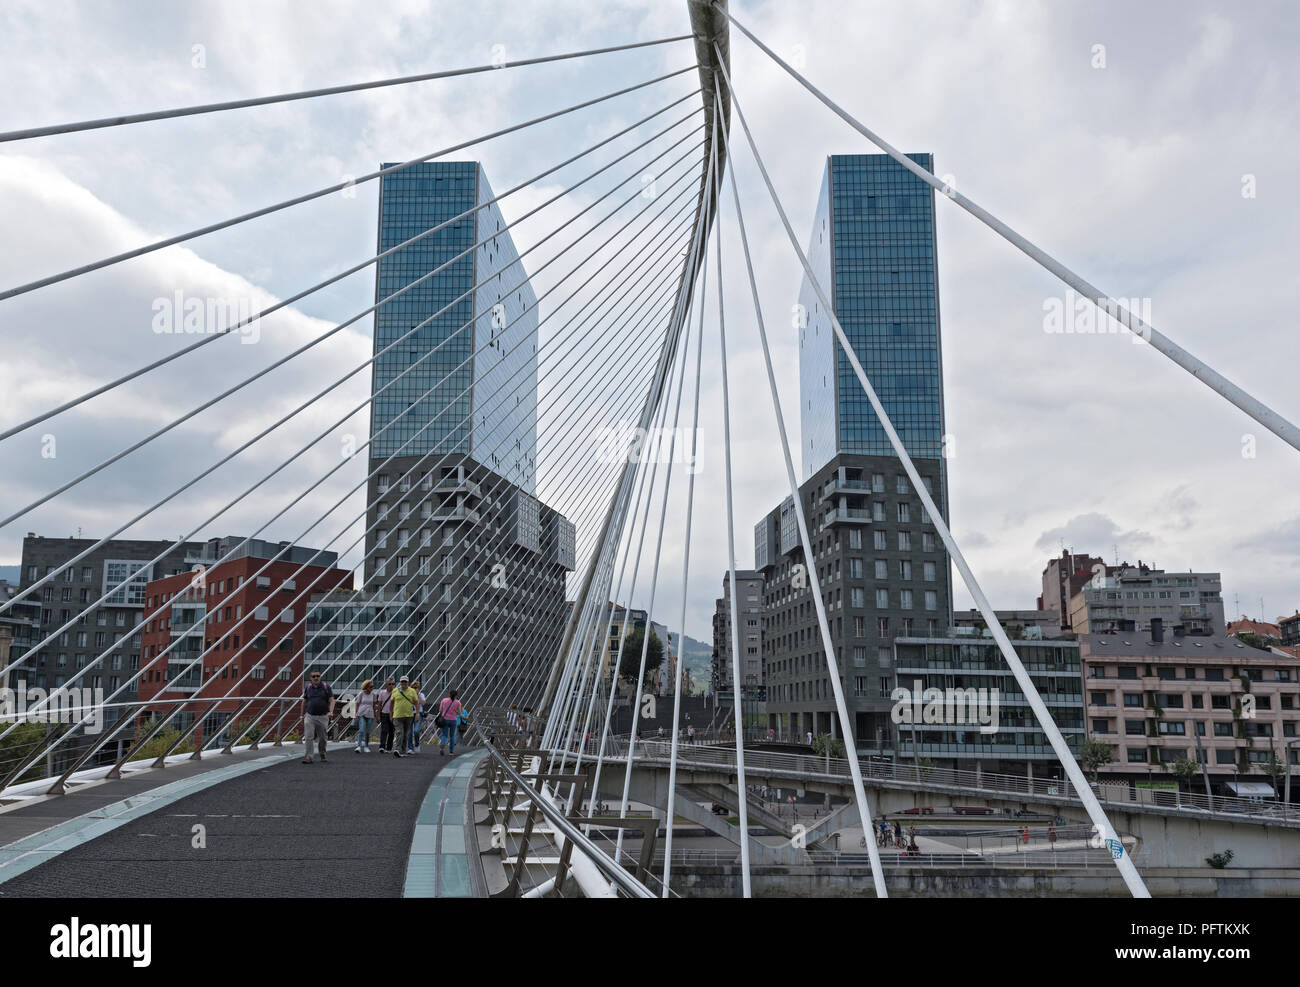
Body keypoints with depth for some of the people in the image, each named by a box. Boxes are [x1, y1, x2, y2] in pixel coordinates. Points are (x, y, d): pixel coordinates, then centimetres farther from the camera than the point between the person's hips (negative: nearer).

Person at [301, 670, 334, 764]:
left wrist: (331, 712, -21)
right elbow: (304, 702, 16)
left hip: (323, 717, -1)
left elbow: (331, 700, -5)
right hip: (309, 716, 1)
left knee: (322, 738, 9)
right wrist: (302, 715, 17)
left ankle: (322, 756, 27)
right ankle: (307, 757, -11)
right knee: (308, 737, -11)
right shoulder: (308, 688, 5)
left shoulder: (326, 687, -2)